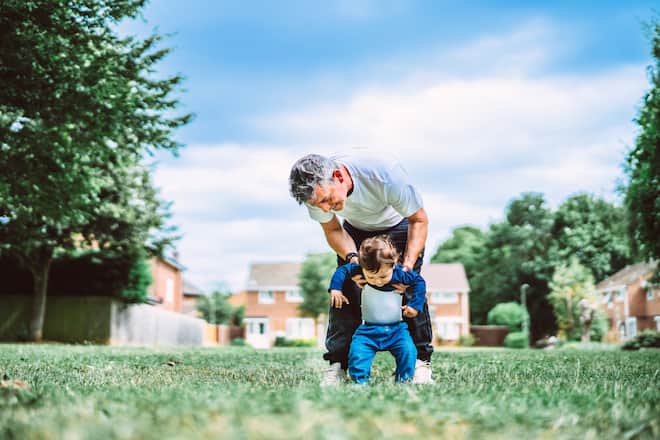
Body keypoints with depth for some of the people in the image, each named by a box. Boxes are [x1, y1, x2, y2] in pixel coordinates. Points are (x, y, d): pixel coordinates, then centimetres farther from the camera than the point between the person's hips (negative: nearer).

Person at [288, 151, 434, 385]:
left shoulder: (384, 174, -42)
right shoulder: (317, 189, -29)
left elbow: (419, 220, -26)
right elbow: (333, 230, -9)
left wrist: (408, 265, -37)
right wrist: (352, 258, -30)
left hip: (398, 226, -3)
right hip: (356, 229, 3)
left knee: (409, 289, -19)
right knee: (342, 291, -13)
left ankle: (420, 361, -7)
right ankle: (337, 365, -6)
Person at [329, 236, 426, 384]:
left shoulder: (400, 274, -13)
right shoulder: (358, 270, -11)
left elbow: (419, 281, 2)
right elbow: (342, 270, 3)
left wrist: (415, 305, -2)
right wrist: (335, 289, -7)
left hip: (396, 329, 0)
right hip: (369, 330, 0)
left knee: (408, 350, -23)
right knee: (356, 353, -23)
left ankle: (404, 381, -7)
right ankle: (360, 381, -9)